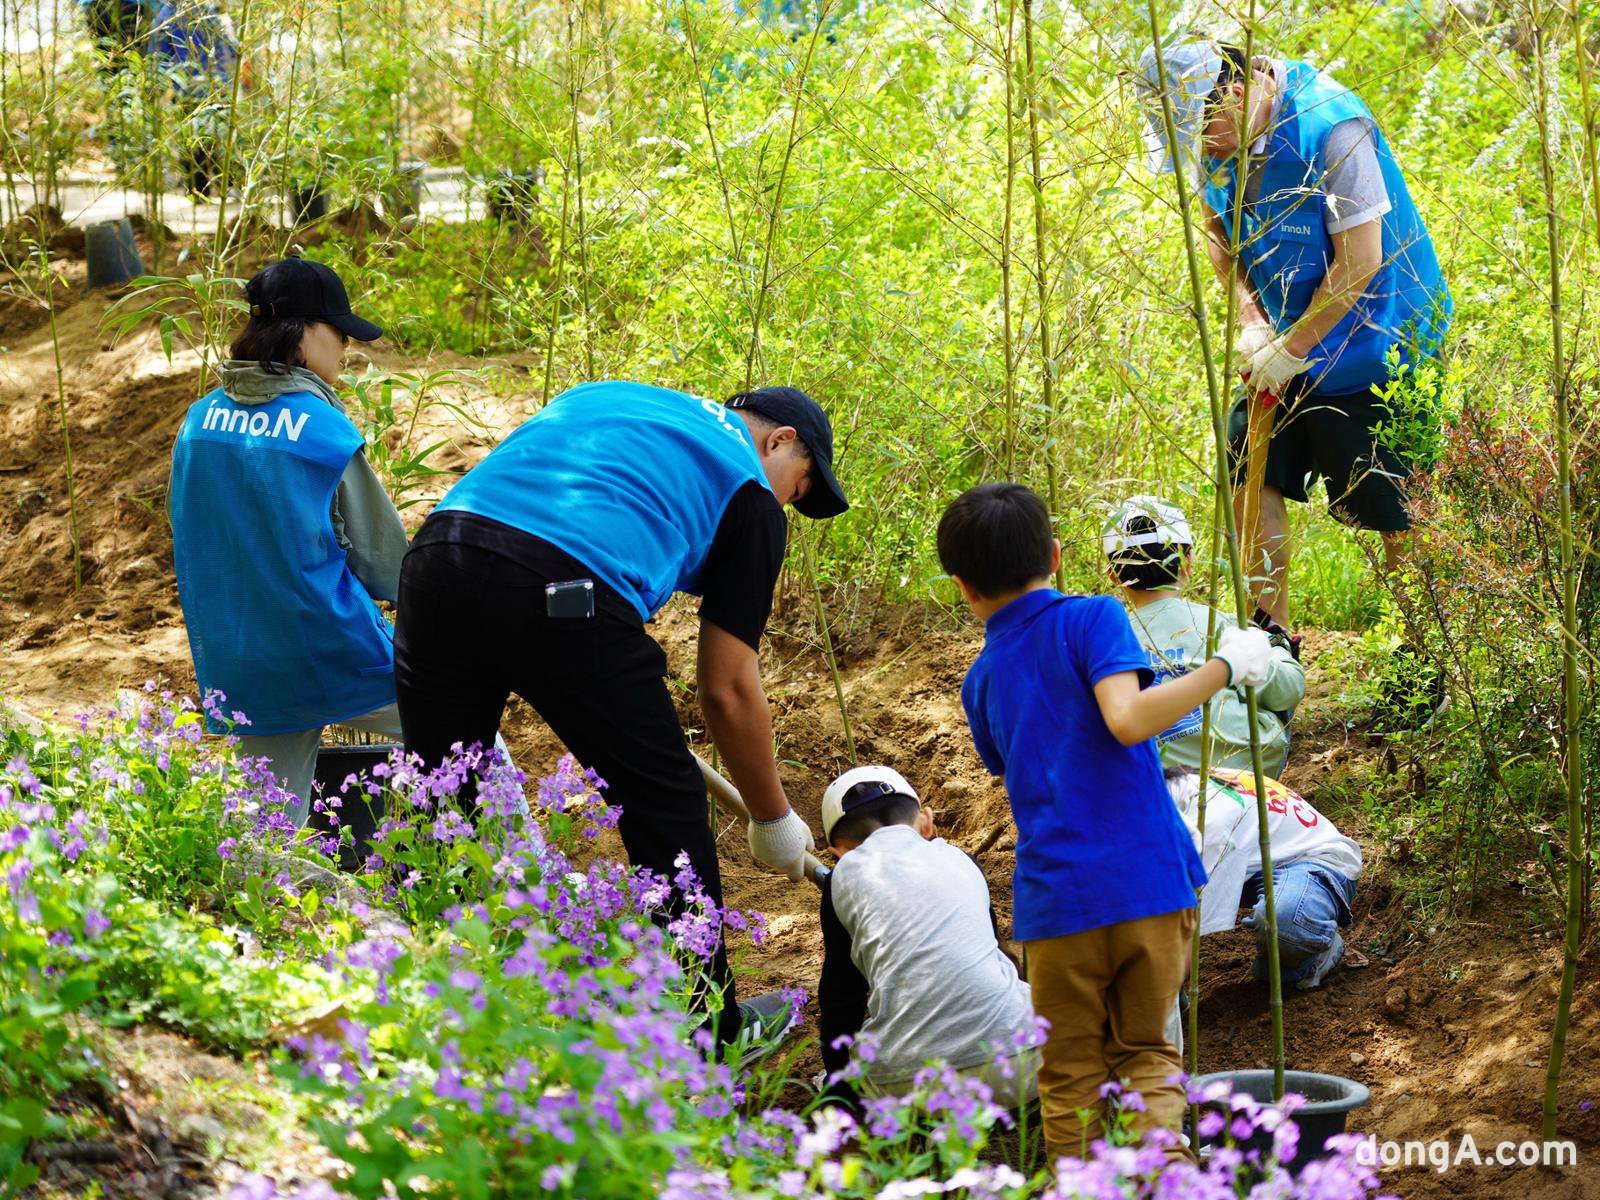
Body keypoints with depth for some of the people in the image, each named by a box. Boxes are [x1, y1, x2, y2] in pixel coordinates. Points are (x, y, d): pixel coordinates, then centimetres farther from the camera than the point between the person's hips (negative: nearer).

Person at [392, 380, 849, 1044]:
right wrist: (774, 820, 28)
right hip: (565, 594, -5)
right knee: (666, 806, 13)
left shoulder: (608, 394, 34)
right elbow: (727, 689, 15)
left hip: (436, 557, 5)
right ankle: (711, 1035, 23)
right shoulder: (751, 497, 18)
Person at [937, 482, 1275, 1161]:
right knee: (1146, 1055, 12)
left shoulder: (981, 680, 12)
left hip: (1057, 897, 2)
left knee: (1071, 1078, 12)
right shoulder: (1091, 619, -2)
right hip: (1151, 880, -2)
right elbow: (1126, 718, -18)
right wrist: (1224, 668, -11)